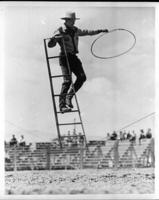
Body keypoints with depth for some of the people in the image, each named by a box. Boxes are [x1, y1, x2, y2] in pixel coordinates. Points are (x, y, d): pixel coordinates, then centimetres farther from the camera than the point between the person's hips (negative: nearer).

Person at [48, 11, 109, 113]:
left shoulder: (75, 30, 14)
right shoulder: (60, 31, -5)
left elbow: (87, 32, 30)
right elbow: (50, 45, -10)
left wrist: (100, 31, 34)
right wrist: (54, 38, -31)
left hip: (73, 57, 6)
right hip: (65, 58, -6)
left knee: (82, 77, -10)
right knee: (67, 81, -17)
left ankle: (69, 97, 4)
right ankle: (62, 105, -15)